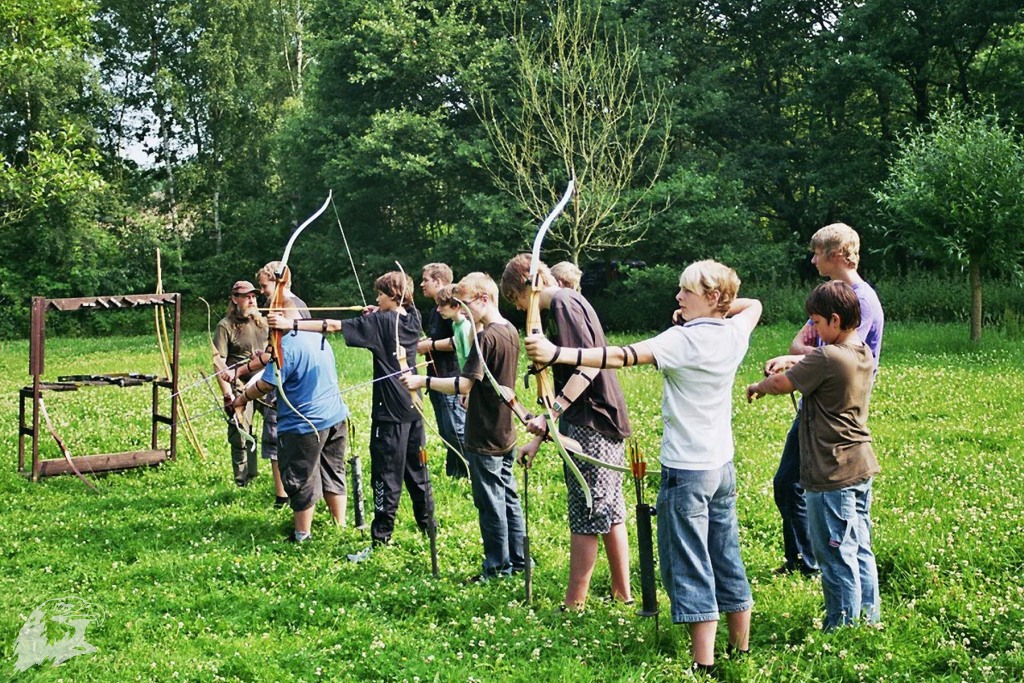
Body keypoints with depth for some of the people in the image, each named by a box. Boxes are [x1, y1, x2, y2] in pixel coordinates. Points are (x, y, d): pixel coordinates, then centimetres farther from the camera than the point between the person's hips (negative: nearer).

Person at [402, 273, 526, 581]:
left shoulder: (486, 337, -20)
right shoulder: (511, 332, 7)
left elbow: (464, 384, -25)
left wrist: (423, 381, -23)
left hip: (484, 438, -9)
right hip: (505, 434, 9)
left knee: (491, 504, 2)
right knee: (508, 497, 16)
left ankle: (497, 567, 11)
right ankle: (518, 560, 24)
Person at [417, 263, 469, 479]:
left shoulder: (451, 306, -14)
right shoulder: (435, 311, 17)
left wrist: (430, 345, -15)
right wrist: (420, 343, 9)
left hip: (451, 379, -10)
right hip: (437, 379, 10)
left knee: (457, 430, -9)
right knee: (446, 432, 13)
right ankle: (454, 471, 20)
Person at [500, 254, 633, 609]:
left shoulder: (564, 303, -12)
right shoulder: (569, 302, 18)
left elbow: (588, 366, -24)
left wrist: (552, 413, -26)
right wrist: (539, 436, 20)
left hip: (590, 425, -10)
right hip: (605, 422, 10)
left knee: (585, 518, -3)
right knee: (609, 512, 15)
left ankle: (574, 604, 4)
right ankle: (622, 593, 24)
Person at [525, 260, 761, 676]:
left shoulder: (685, 340, -18)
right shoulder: (734, 334, 4)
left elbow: (624, 357, -30)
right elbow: (753, 305, 29)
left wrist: (557, 354, -37)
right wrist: (716, 309, 19)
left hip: (687, 470, -8)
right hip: (722, 466, 8)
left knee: (688, 567, -2)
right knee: (727, 559, 17)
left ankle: (703, 662, -1)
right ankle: (741, 647, 27)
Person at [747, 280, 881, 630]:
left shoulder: (827, 358, -20)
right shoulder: (865, 354, 6)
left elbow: (782, 383, -10)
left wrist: (758, 387, 8)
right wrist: (794, 361, 20)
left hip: (832, 475, -9)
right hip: (861, 468, 9)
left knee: (836, 553, 0)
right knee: (861, 548, 16)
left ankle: (843, 625, 8)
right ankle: (868, 615, 24)